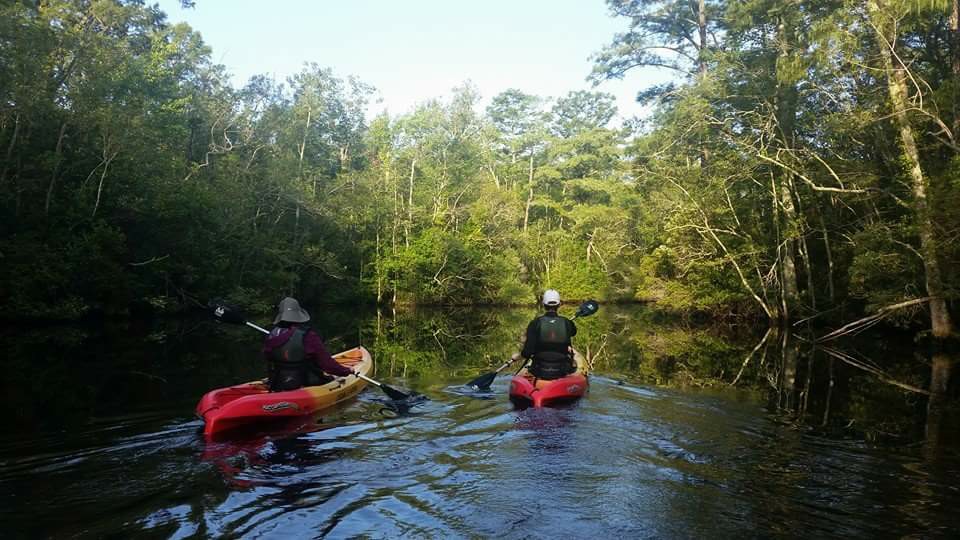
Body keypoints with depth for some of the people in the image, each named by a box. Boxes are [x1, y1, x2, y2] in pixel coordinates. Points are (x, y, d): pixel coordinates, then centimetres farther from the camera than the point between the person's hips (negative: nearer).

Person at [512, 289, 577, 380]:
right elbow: (573, 331, 21)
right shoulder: (566, 323, -6)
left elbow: (527, 352, -17)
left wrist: (517, 356, 4)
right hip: (562, 372, 1)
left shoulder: (535, 323, -12)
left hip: (539, 372, -1)